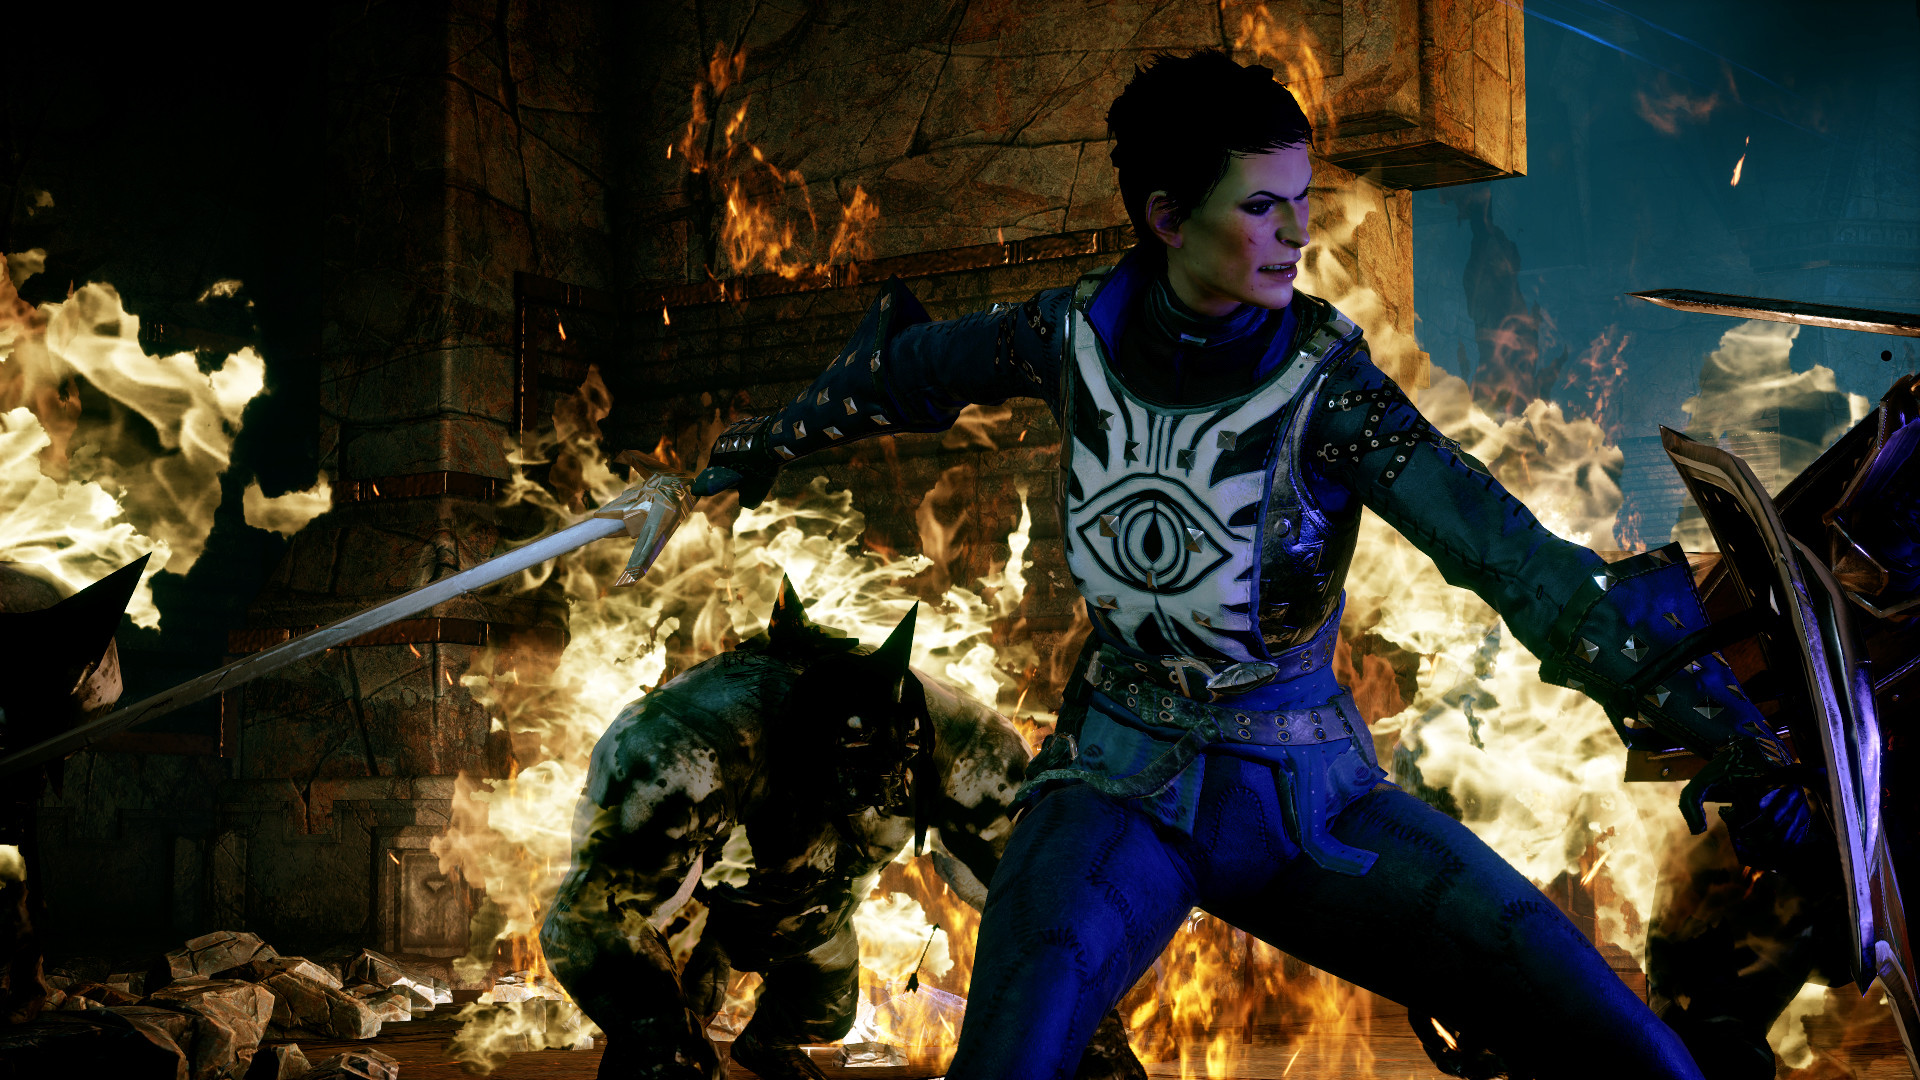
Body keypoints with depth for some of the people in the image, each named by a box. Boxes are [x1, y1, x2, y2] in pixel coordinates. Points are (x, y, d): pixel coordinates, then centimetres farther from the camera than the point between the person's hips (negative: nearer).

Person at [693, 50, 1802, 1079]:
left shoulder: (1324, 381, -11)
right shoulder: (1077, 333, -5)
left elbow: (1495, 541, -23)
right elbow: (912, 364, 15)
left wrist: (1677, 692, -35)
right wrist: (777, 442, 31)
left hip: (1311, 789, 0)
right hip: (1124, 786, 0)